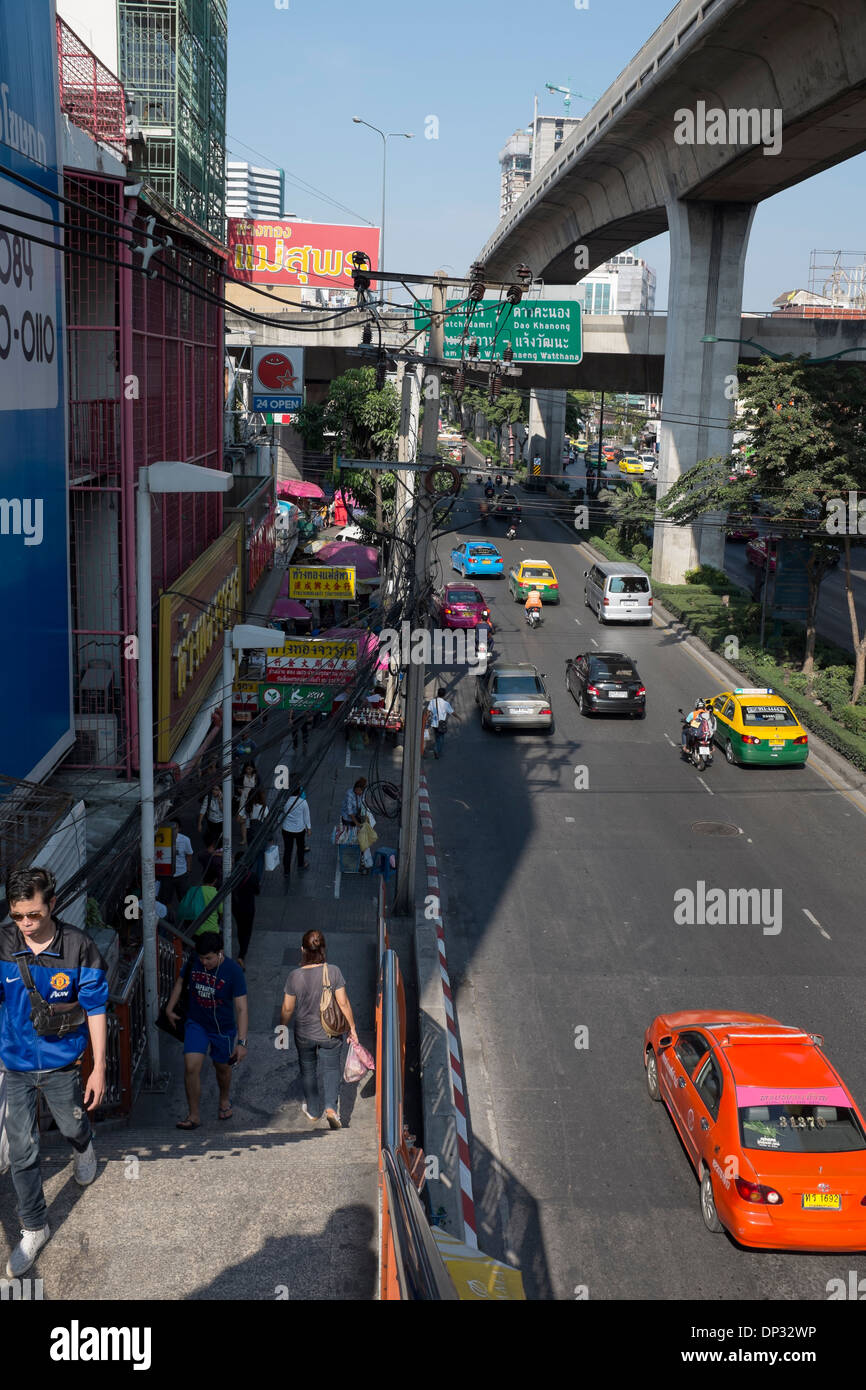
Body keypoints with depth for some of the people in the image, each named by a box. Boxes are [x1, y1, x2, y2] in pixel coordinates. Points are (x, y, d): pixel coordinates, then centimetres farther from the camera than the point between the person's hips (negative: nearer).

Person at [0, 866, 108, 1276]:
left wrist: (99, 1068, -8)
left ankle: (84, 1150, 60)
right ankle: (34, 1229, 25)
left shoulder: (79, 947, -19)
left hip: (61, 1062, -1)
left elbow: (95, 1010, -10)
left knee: (73, 1127, 23)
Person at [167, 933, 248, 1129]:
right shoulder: (193, 962, -12)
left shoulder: (233, 971, -23)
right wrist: (170, 1009, 17)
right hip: (196, 1024, 2)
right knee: (191, 1068, -11)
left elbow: (241, 1008, -22)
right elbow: (180, 982, 10)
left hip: (223, 1028, -2)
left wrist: (241, 1042, -27)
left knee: (222, 1067, 17)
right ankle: (194, 1115, 2)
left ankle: (224, 1100, 47)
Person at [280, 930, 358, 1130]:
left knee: (308, 1071, 20)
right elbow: (343, 1003, -12)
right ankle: (331, 1107, -5)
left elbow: (287, 1008, -6)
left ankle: (313, 1112, 33)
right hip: (330, 1033, -1)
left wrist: (283, 1028, 12)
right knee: (332, 1069, 14)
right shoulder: (333, 971, -16)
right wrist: (351, 1027, 0)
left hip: (304, 1034, 1)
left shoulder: (294, 976, -15)